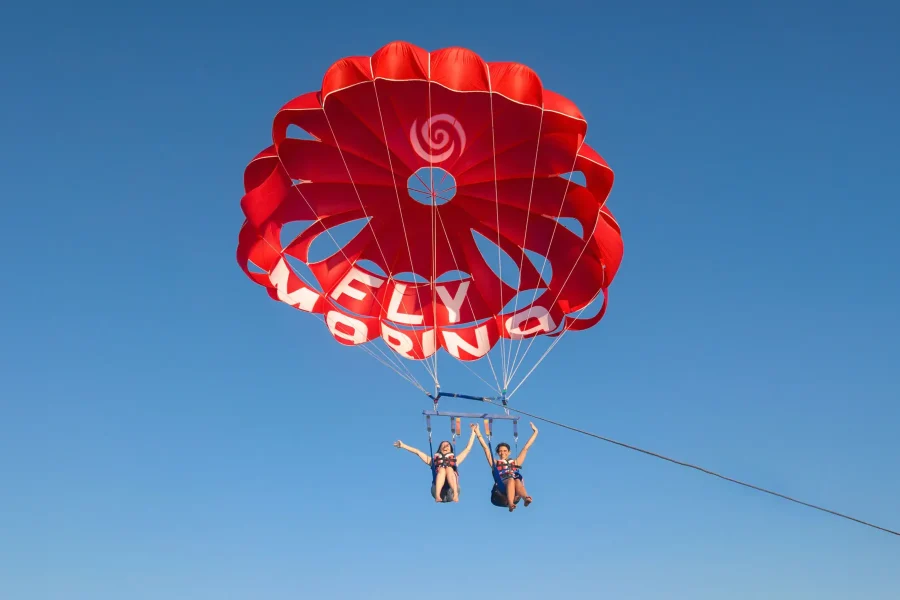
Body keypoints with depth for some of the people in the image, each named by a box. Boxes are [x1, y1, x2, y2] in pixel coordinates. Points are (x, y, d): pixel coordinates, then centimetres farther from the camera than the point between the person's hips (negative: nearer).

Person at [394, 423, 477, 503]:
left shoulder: (455, 460, 34)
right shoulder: (434, 460, 32)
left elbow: (468, 448, 36)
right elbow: (417, 452, 29)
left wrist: (473, 431, 38)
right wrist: (403, 445, 26)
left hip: (451, 491, 0)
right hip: (439, 489, 0)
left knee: (449, 469, -26)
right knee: (441, 469, -28)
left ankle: (455, 494, -50)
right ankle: (437, 496, -51)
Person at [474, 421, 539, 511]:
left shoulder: (515, 463, 29)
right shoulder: (495, 463, 25)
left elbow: (526, 448, 30)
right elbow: (486, 448, 18)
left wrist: (535, 432, 31)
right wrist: (478, 433, 12)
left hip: (514, 497, 2)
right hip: (500, 496, -2)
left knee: (518, 481, -32)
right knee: (511, 480, -33)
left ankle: (526, 498, -66)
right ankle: (510, 504, -61)